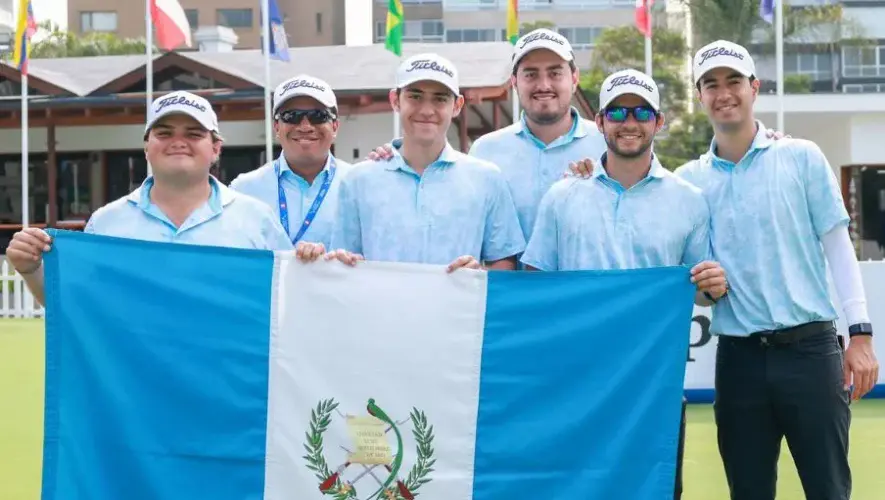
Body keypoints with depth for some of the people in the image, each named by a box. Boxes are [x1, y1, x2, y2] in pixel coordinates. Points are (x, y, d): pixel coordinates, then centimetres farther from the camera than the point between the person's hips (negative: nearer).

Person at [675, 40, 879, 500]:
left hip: (810, 346, -2)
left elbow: (838, 245, 1)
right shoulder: (688, 180, 7)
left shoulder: (802, 157, 2)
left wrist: (860, 332, -6)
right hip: (738, 356, 2)